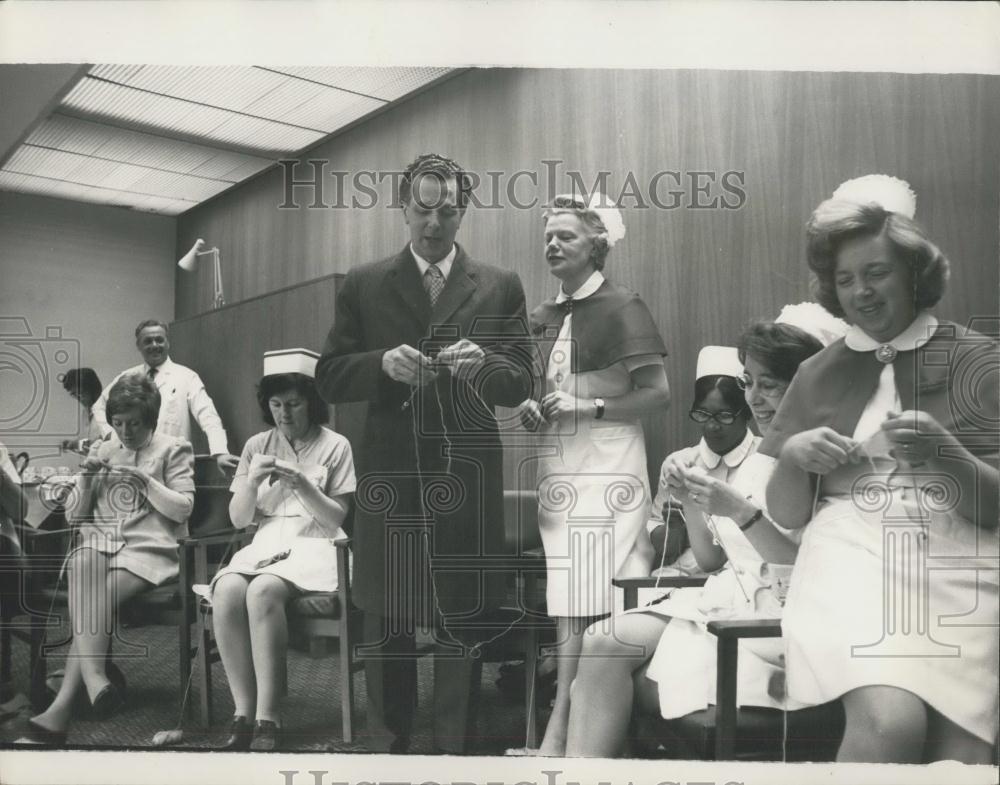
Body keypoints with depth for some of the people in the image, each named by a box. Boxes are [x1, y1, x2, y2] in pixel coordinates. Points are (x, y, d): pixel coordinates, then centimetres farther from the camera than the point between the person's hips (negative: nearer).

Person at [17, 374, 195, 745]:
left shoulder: (174, 450, 8)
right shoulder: (101, 450, 20)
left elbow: (182, 509, -3)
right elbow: (74, 516, 17)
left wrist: (145, 480, -14)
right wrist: (86, 479, -1)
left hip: (148, 548, -3)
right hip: (97, 542, 3)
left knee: (95, 599, -30)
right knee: (83, 569, -33)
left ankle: (60, 710, -31)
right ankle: (94, 679, -46)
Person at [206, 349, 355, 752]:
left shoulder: (335, 446, 3)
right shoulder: (257, 445, 13)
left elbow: (336, 520, -1)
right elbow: (238, 520, 11)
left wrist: (303, 485, -16)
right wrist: (251, 483, -8)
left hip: (313, 547, -3)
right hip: (264, 545, 4)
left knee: (263, 591, -35)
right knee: (227, 591, -30)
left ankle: (267, 720, -29)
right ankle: (243, 714, -23)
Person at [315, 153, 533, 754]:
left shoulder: (501, 287, 7)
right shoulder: (364, 285, 8)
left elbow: (521, 385, 4)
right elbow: (330, 379, 5)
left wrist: (484, 364, -17)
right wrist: (382, 363, -14)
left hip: (468, 479, 0)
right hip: (389, 477, 1)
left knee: (463, 624, 6)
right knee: (386, 625, 10)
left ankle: (455, 749, 21)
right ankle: (387, 746, 26)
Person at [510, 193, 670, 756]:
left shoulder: (621, 308, -4)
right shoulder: (544, 317, 14)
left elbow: (659, 394, -9)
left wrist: (589, 407, -16)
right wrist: (531, 408, 2)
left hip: (604, 473, -6)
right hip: (560, 471, 6)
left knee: (587, 605, -6)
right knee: (567, 605, 5)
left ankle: (561, 732, 1)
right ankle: (574, 729, 12)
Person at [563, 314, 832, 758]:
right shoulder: (756, 460, 15)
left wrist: (741, 511, -21)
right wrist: (691, 502, -2)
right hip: (724, 601, 6)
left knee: (609, 655, -17)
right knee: (603, 642, -16)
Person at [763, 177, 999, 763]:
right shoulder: (820, 374, 15)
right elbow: (786, 515, 14)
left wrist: (945, 454, -16)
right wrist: (793, 459, -7)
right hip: (853, 555, 1)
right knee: (890, 721, -27)